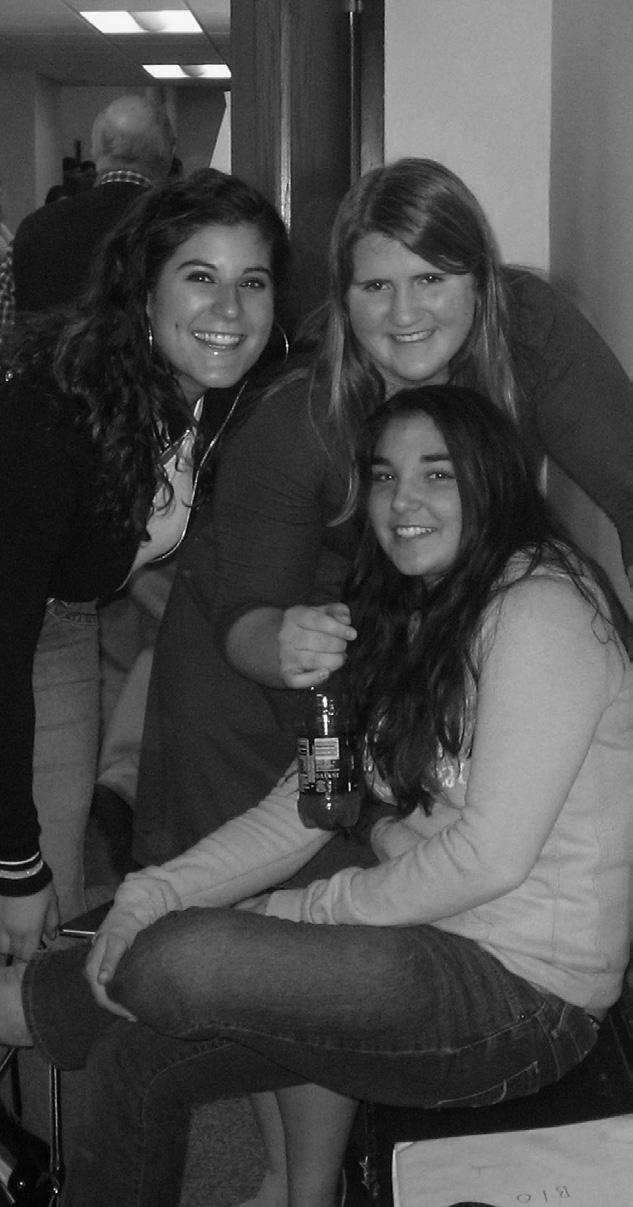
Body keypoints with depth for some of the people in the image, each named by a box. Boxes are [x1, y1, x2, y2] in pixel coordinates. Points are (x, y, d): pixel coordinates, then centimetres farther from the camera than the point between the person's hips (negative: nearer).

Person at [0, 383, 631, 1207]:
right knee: (140, 1056, -3)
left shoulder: (540, 607, -13)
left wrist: (294, 913, -12)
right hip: (430, 948, 8)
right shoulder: (406, 619, 14)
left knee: (178, 963, -20)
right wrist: (155, 893, -7)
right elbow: (308, 804, 7)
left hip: (525, 992, -8)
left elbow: (490, 854, -19)